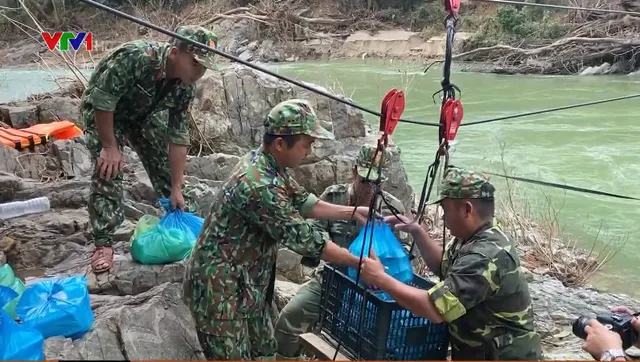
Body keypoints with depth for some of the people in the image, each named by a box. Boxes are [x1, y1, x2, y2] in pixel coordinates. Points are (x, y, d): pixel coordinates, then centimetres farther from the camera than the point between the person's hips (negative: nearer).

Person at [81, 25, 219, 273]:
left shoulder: (185, 86, -20)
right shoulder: (135, 58, -40)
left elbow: (178, 138, -15)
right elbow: (102, 100, -33)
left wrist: (176, 188, -14)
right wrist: (109, 147, -26)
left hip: (142, 115, 5)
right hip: (103, 112, -5)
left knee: (163, 162, 3)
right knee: (108, 170, -18)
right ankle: (103, 243, -11)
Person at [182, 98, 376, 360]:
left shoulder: (269, 165, 0)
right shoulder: (259, 185, -31)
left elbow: (303, 203, 12)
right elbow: (304, 238, -25)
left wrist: (353, 212, 4)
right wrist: (359, 264, -16)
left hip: (247, 282, 10)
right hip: (220, 287, -10)